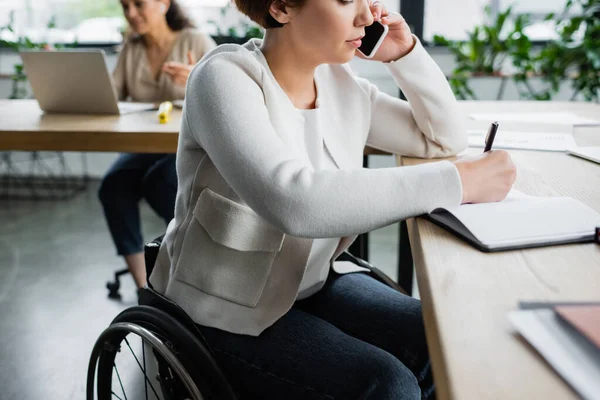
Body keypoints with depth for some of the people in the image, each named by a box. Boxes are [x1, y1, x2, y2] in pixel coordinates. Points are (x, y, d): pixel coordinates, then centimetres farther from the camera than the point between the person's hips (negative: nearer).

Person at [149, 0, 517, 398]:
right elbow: (293, 200, -39)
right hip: (228, 310, -6)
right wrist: (457, 182, -36)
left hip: (313, 282, 6)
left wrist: (404, 53, -6)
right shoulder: (225, 79, -21)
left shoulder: (339, 82, -1)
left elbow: (446, 138, 9)